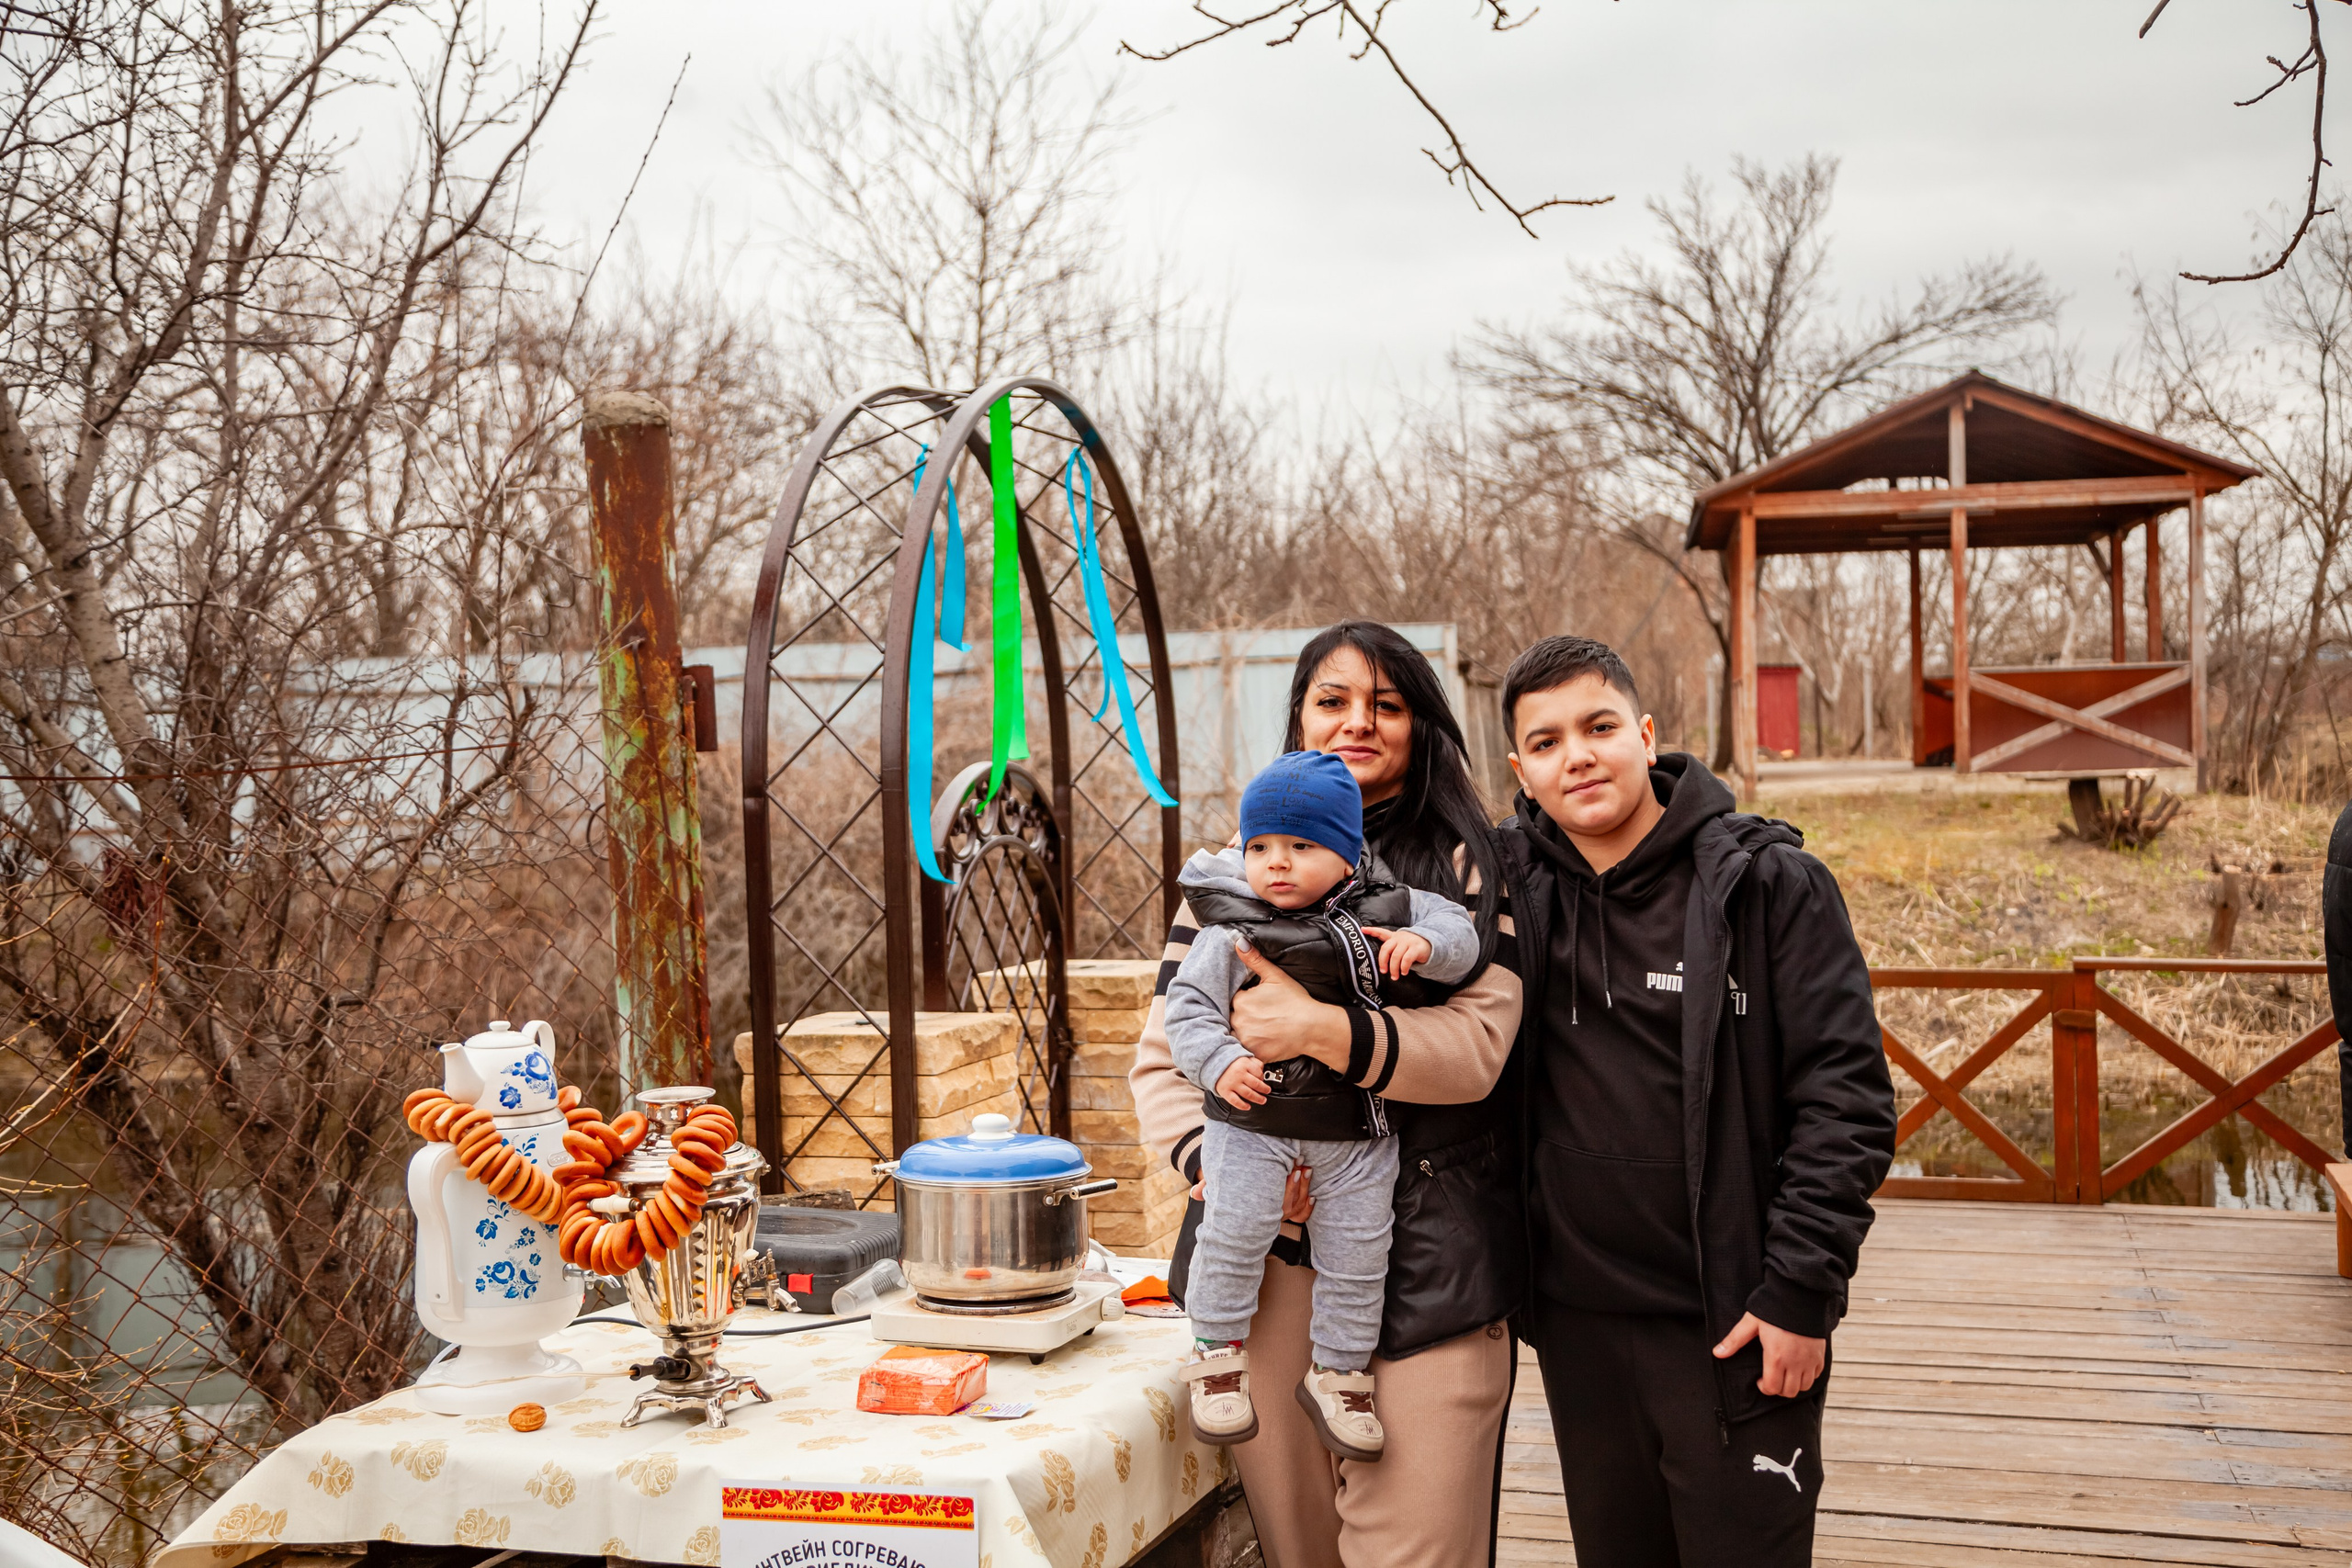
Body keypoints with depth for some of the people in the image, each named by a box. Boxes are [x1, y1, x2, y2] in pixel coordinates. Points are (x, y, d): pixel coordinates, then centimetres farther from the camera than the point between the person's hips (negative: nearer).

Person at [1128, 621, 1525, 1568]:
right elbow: (1162, 1057, 9)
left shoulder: (1472, 868, 4)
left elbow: (1475, 1047, -10)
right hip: (1261, 1263, 3)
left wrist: (1319, 1028, -23)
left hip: (1424, 1261, -3)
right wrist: (1219, 1161, -10)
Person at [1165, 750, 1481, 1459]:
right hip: (1253, 1118, -2)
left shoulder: (1387, 911, -1)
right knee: (1234, 1231, -7)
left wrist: (1426, 944, -19)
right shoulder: (1231, 932, -8)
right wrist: (1219, 1062, -25)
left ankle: (1338, 1374, 27)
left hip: (1358, 1130, 3)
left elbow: (1460, 933, 4)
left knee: (1356, 1252, 9)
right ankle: (1218, 1354, 16)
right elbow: (1189, 1005, -8)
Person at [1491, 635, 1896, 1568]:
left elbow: (1846, 1095, -9)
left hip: (1734, 1326, -4)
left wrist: (1801, 1292, -14)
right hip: (1578, 1324, 4)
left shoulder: (1769, 884, -7)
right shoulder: (1511, 887, 2)